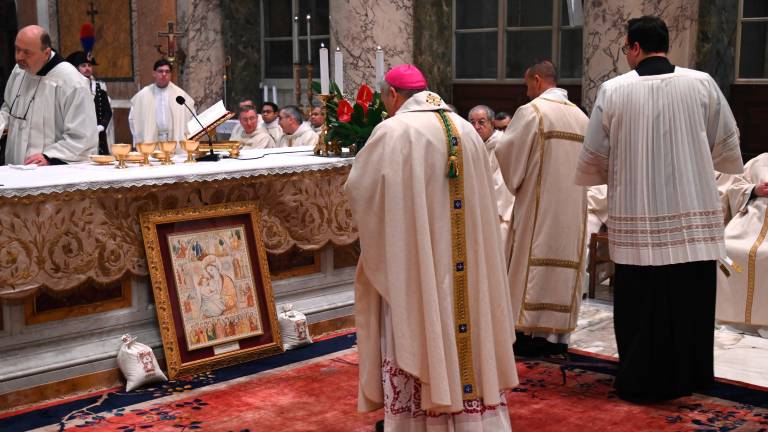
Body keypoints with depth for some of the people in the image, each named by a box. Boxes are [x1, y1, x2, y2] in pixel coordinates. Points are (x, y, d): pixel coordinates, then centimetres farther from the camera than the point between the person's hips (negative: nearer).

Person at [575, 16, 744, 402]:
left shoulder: (613, 90, -5)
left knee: (641, 303, 9)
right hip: (693, 214, 2)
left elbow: (593, 155, -1)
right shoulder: (702, 83, -2)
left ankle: (641, 382, 16)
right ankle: (688, 376, 25)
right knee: (689, 300, 13)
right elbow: (728, 145, 5)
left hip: (638, 217, -1)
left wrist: (615, 172, 21)